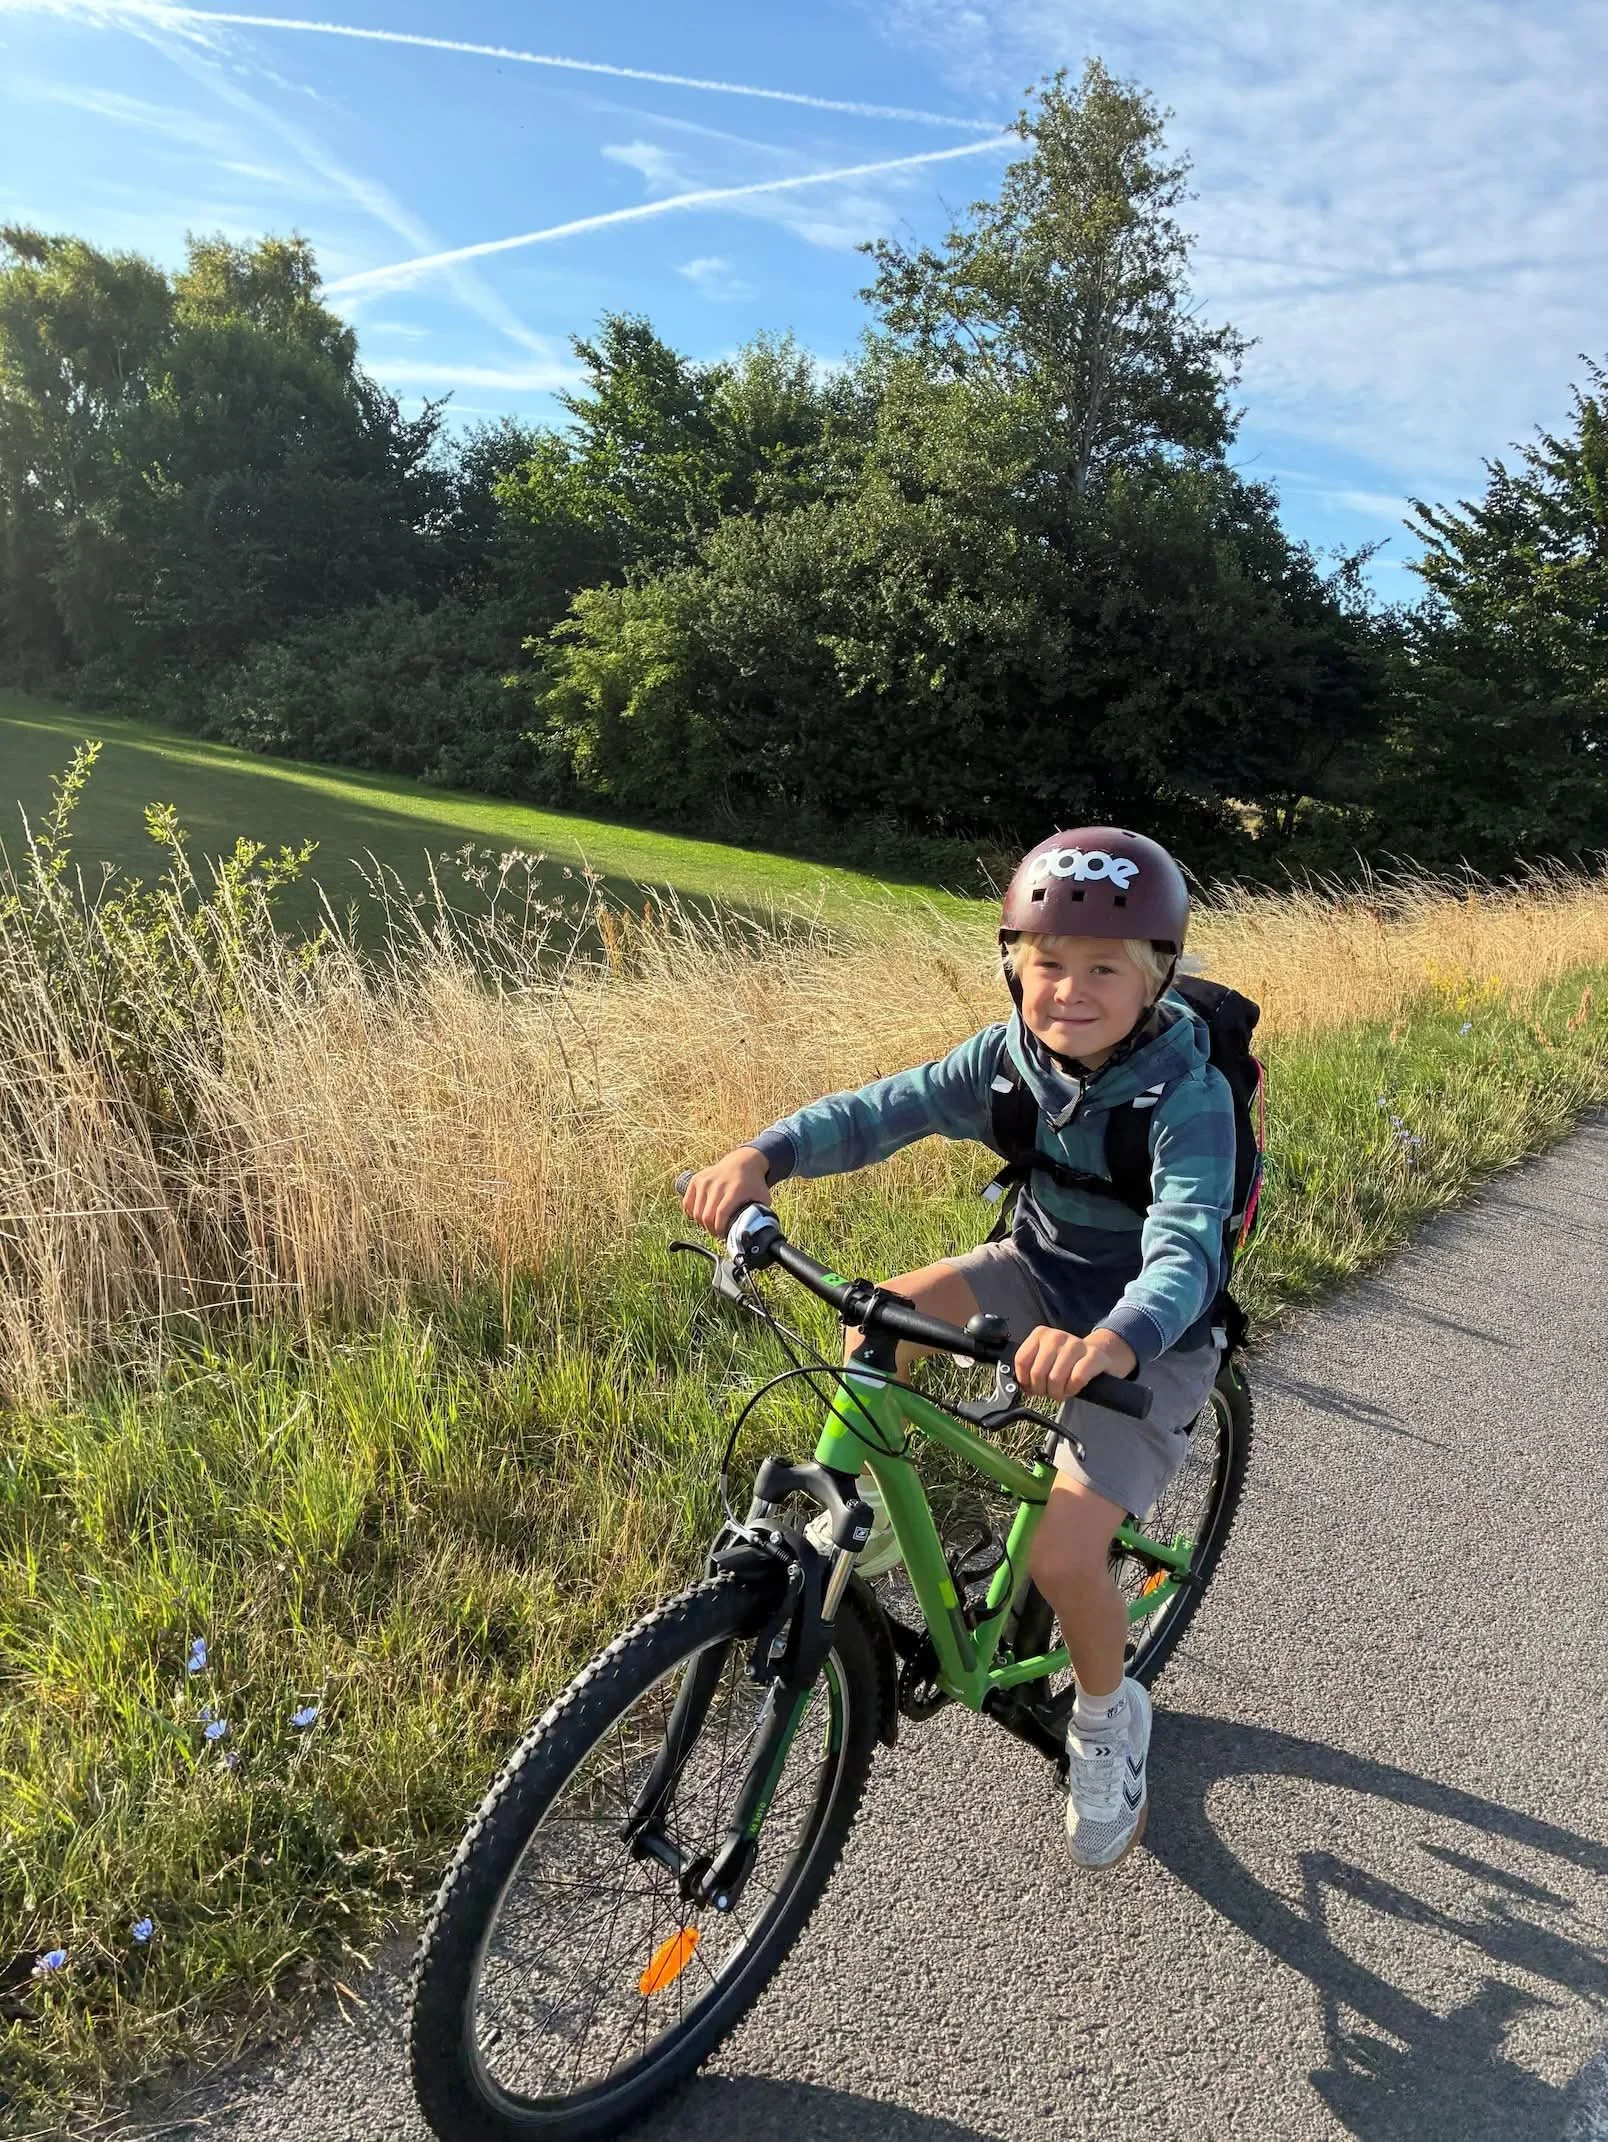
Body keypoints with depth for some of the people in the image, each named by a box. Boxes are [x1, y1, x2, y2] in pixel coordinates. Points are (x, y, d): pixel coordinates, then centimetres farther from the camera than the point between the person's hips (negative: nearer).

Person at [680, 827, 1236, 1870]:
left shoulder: (1189, 1097, -27)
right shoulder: (1013, 1055, -13)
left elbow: (1185, 1246, -40)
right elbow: (882, 1109, -19)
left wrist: (1111, 1342, -62)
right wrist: (762, 1154, -38)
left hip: (1148, 1332, -4)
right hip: (1041, 1273, 5)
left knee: (1062, 1555, -17)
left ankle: (1108, 1716, 18)